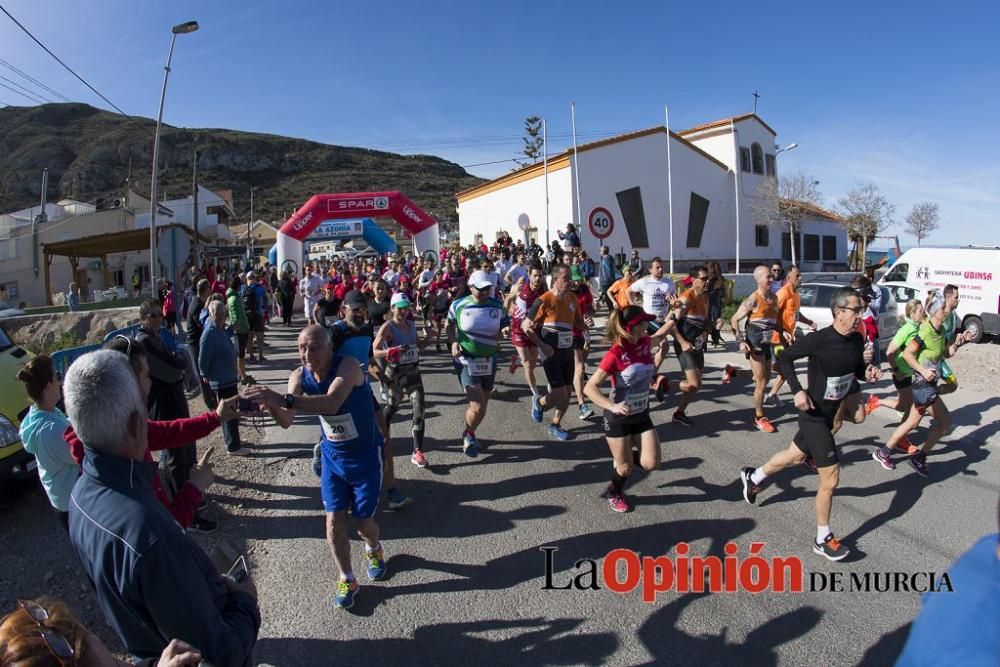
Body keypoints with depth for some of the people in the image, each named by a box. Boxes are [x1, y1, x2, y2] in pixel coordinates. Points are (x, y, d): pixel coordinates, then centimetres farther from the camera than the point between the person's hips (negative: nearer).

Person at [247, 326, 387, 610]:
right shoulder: (299, 376, -11)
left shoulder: (348, 366, -28)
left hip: (365, 458, -4)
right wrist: (272, 405, -41)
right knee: (334, 522, 3)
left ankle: (374, 550, 44)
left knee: (363, 521, 8)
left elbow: (331, 404, -46)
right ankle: (346, 579, 28)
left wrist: (284, 399, -55)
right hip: (332, 457, 4)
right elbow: (287, 421, -20)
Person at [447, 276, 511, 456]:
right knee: (477, 406, -12)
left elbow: (506, 325, 9)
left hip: (489, 361, 4)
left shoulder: (497, 305, -1)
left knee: (483, 405, 15)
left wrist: (506, 330, -15)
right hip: (466, 361, -4)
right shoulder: (458, 305, -8)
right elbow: (449, 326, 7)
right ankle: (468, 436, 20)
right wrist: (453, 342, -11)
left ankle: (469, 435, 42)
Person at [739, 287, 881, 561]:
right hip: (814, 415, -8)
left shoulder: (857, 340, -3)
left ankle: (753, 477, 50)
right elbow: (785, 357, -14)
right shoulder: (819, 339, -23)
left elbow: (858, 369, 12)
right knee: (831, 478, -3)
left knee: (795, 456, 26)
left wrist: (868, 374, -11)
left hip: (831, 413, 8)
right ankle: (823, 540, 16)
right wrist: (798, 390, -23)